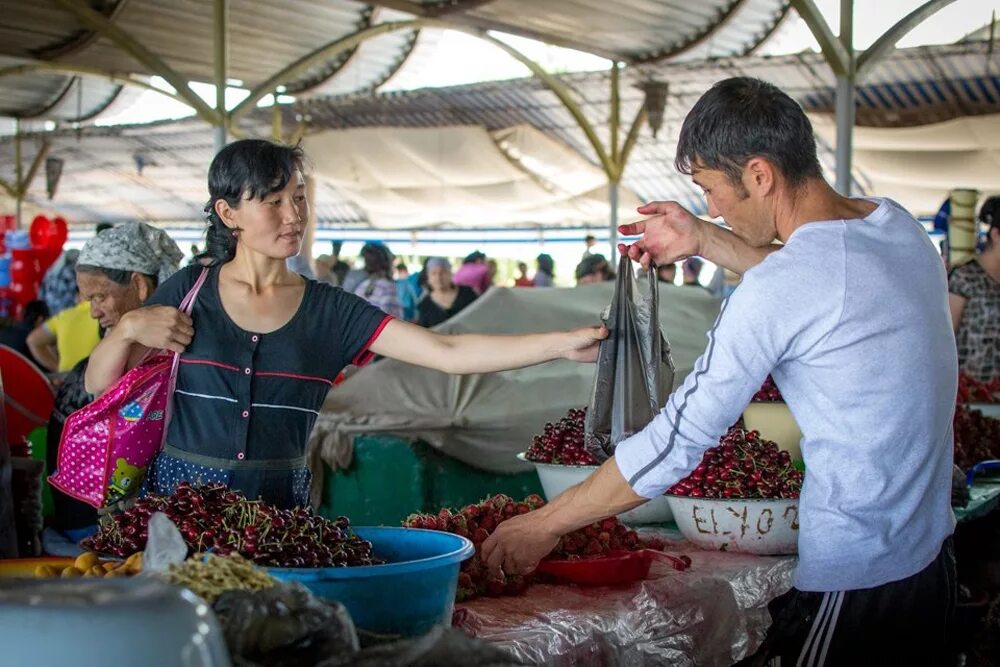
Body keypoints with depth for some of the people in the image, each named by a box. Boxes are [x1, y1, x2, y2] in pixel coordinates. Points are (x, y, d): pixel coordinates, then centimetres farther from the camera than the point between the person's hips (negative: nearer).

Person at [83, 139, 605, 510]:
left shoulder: (329, 311, -1)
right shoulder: (190, 291, -1)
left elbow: (449, 353, -9)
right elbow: (98, 384, 6)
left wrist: (563, 343, -16)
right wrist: (129, 327, -15)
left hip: (280, 505, 1)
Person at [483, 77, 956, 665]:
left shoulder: (774, 291, -24)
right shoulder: (900, 225, 1)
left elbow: (677, 441, -19)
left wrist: (545, 523, -9)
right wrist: (704, 241, 21)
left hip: (854, 580, -9)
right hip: (934, 555, 9)